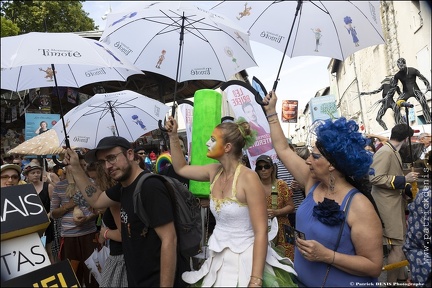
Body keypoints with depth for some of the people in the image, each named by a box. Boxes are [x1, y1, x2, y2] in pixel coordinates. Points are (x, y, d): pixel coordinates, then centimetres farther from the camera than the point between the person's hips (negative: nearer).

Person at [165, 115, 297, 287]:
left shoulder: (248, 178, -22)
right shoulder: (214, 171, -2)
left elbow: (261, 233, -22)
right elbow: (180, 168, 14)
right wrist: (173, 135, 6)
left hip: (244, 260, -7)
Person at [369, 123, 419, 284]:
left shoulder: (394, 152, 13)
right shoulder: (385, 152, -17)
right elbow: (375, 178, -24)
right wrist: (403, 179, -20)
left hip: (396, 204, 10)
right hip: (388, 206, -10)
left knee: (401, 244, 19)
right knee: (398, 247, -4)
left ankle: (400, 277, 34)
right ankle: (391, 282, 10)